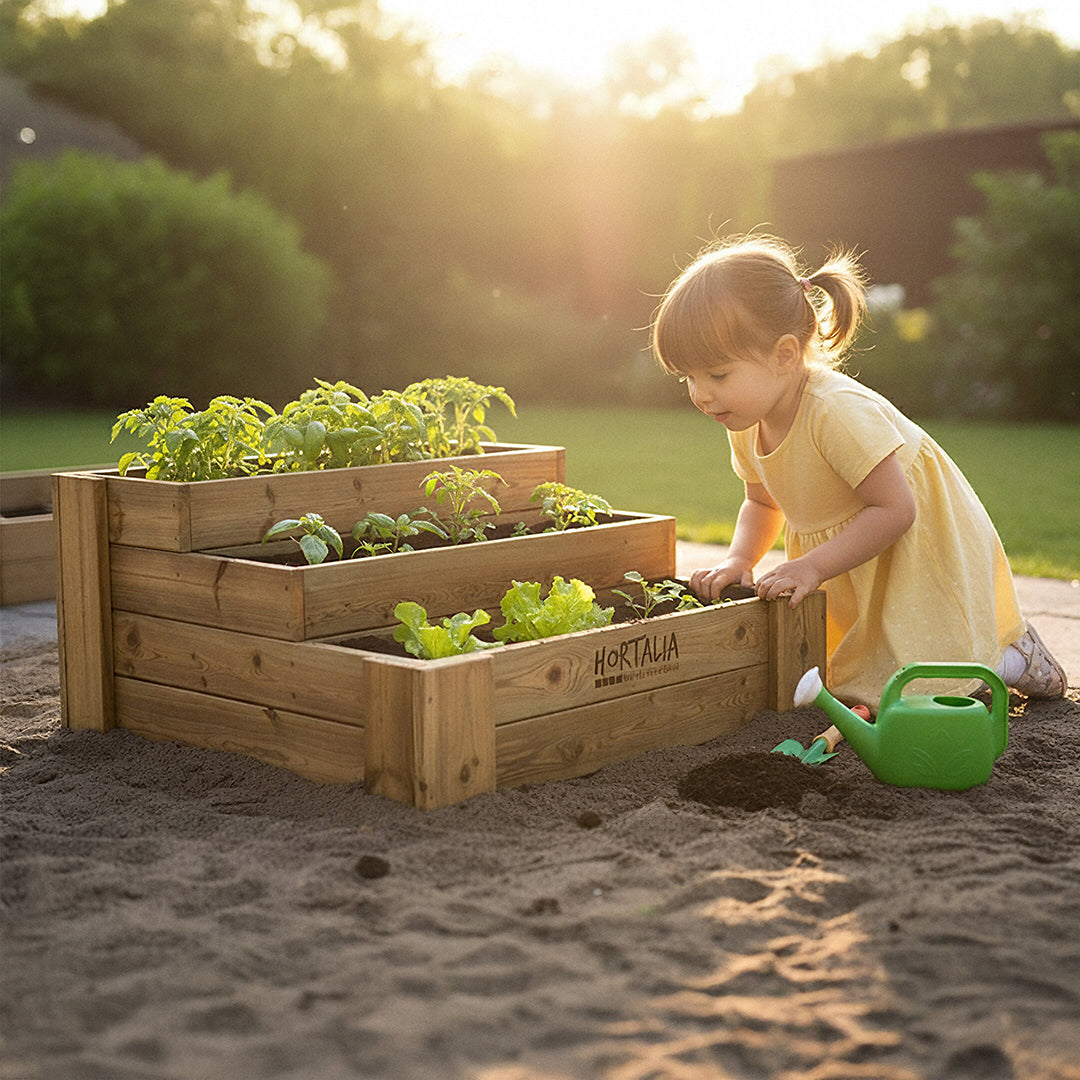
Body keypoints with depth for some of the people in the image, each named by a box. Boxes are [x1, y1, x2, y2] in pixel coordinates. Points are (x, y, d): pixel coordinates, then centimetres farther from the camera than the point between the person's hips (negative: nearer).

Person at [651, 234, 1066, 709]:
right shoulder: (747, 423, -7)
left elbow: (895, 509, -30)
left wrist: (813, 566, -30)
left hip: (927, 555, -8)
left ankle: (1013, 657, 12)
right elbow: (762, 503, 10)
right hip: (853, 577, 8)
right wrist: (737, 559, -9)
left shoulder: (839, 411, -33)